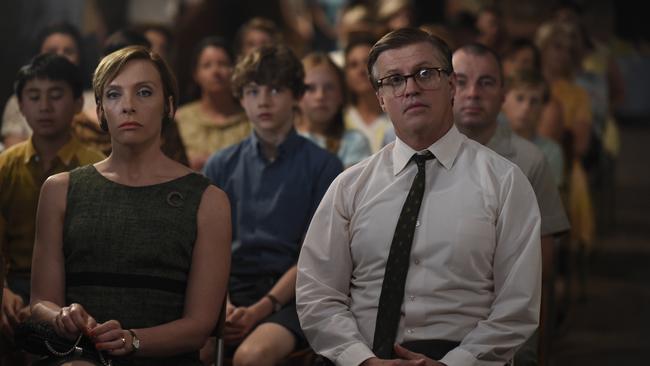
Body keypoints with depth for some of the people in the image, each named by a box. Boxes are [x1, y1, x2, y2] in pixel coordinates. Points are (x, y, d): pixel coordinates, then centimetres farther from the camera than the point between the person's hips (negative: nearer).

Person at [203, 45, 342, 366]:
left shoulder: (322, 166, 5)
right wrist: (223, 304, -11)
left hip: (289, 293, -2)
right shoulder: (220, 166, 14)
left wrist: (261, 309, -13)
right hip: (231, 288, 2)